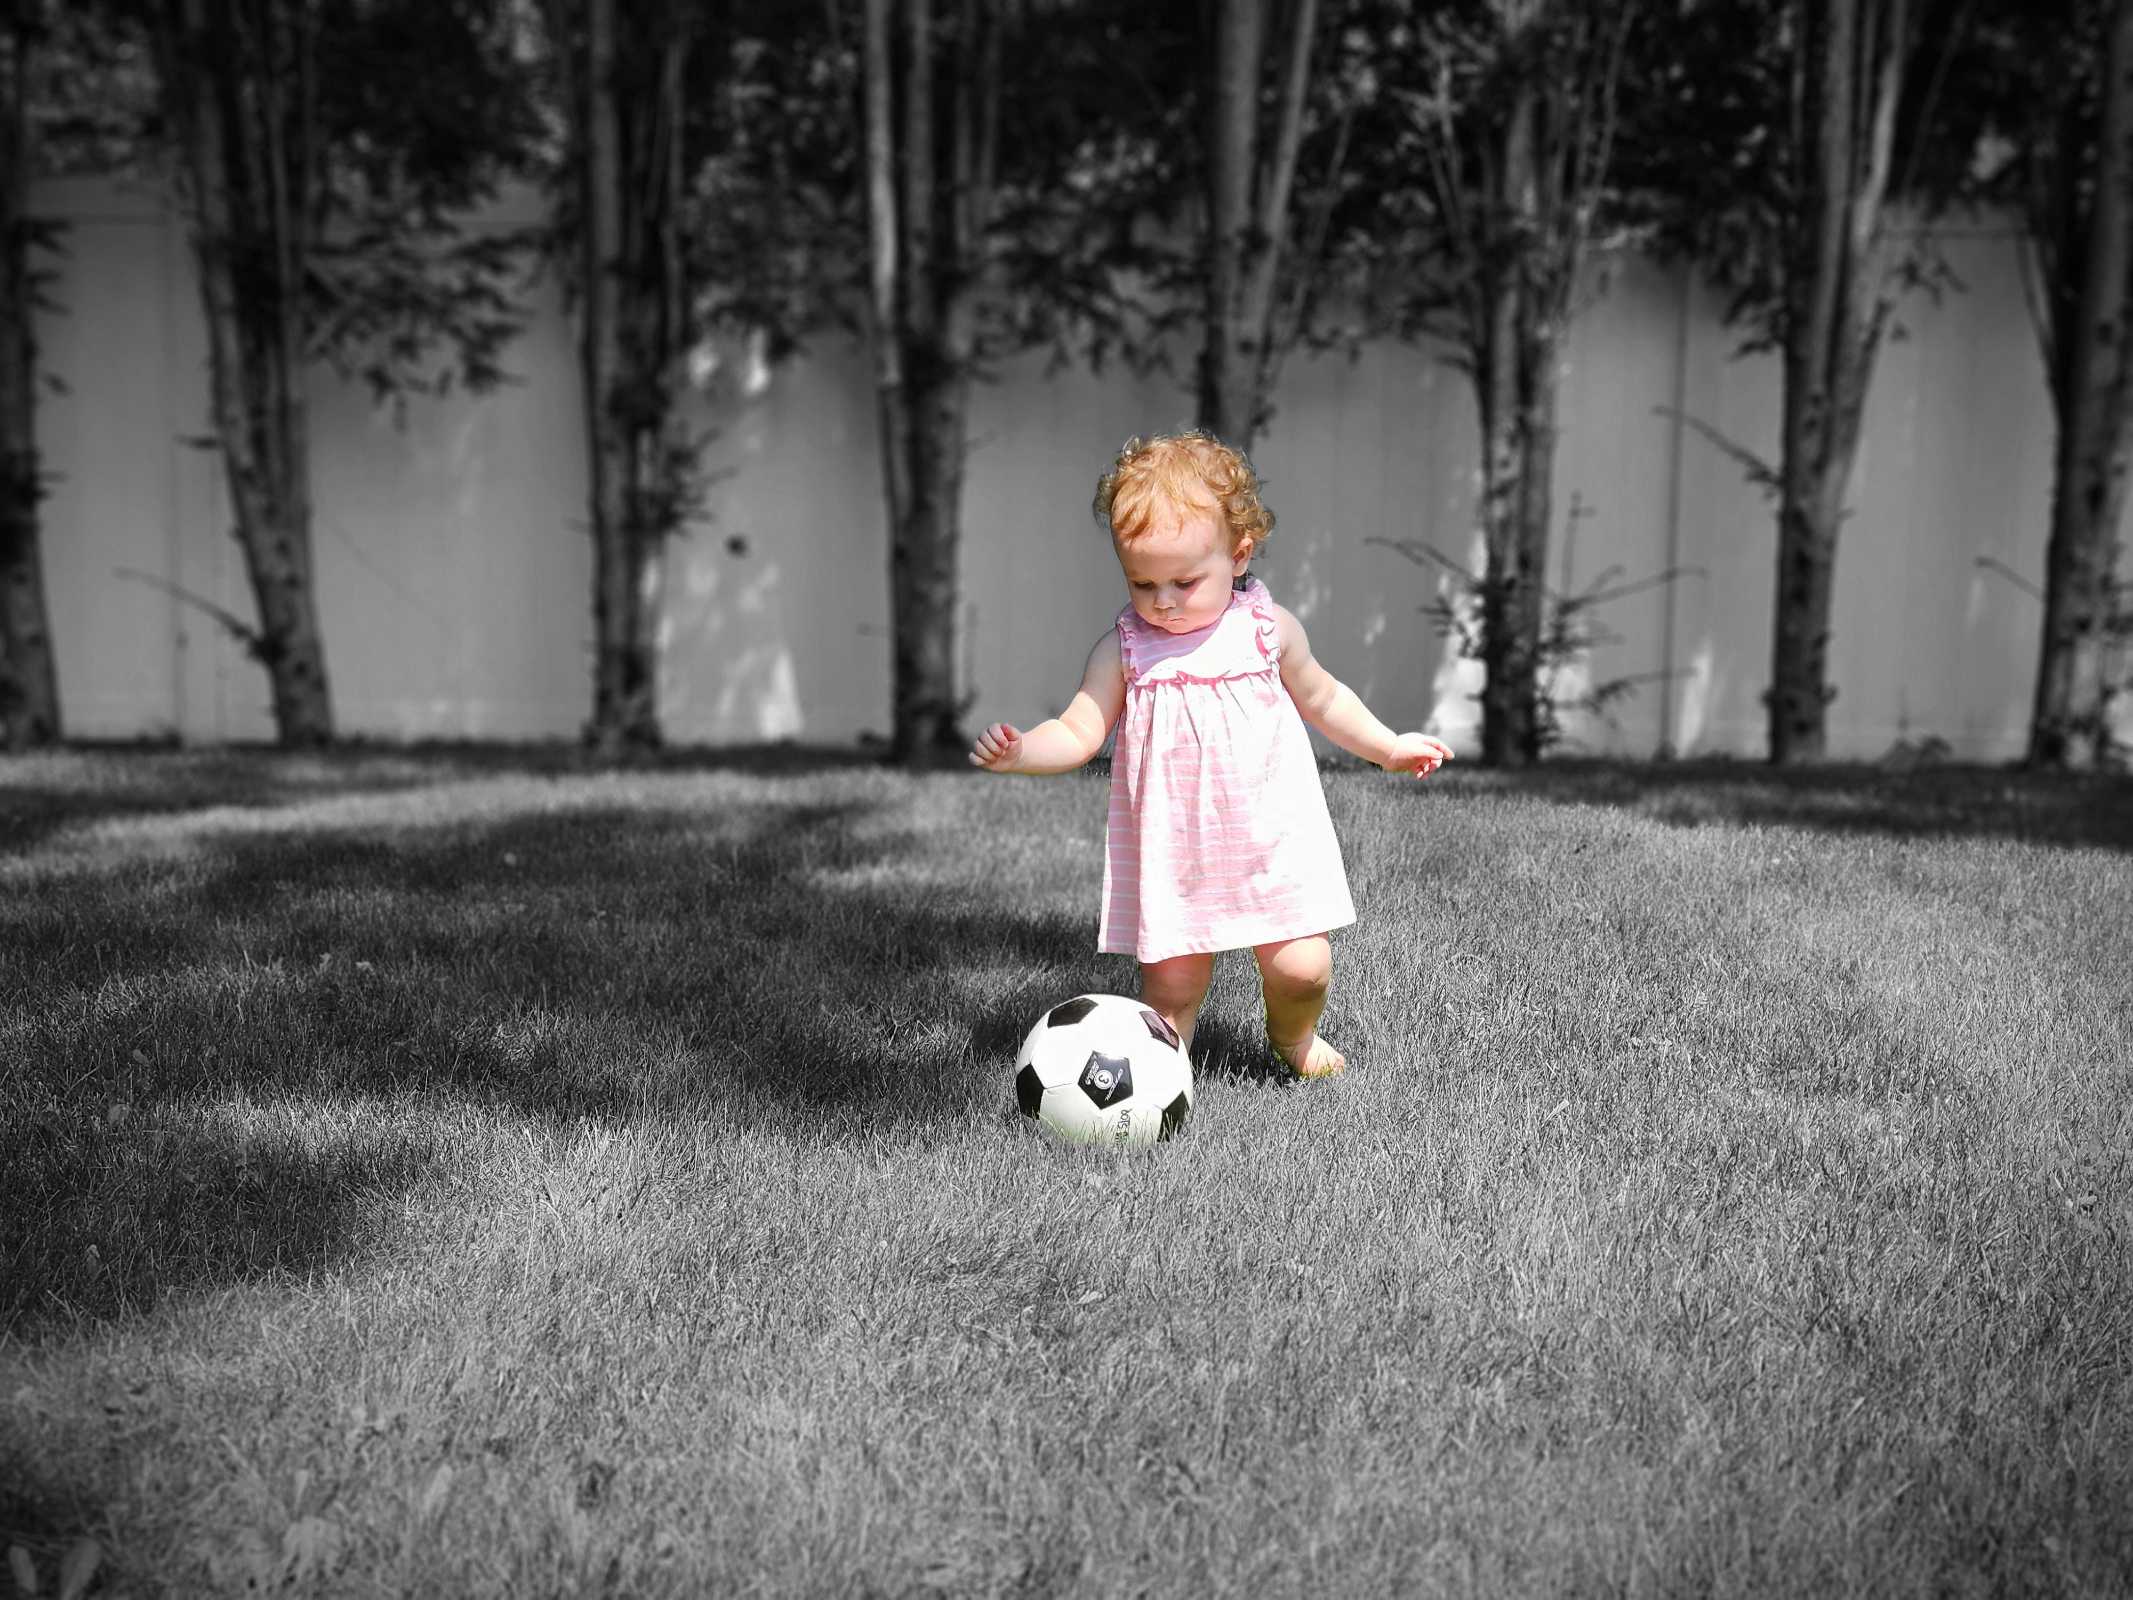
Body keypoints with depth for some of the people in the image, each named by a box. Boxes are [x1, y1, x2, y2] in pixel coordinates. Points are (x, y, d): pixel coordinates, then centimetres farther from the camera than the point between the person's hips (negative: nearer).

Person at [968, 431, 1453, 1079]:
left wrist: (1389, 746, 17)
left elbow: (1321, 698, 17)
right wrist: (1019, 751, -26)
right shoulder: (1123, 649, -4)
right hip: (1171, 849, 0)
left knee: (1302, 967, -2)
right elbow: (1077, 733, -7)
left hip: (1273, 839, 1)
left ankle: (1292, 1036, 32)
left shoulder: (1269, 630, -1)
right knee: (1171, 981, -3)